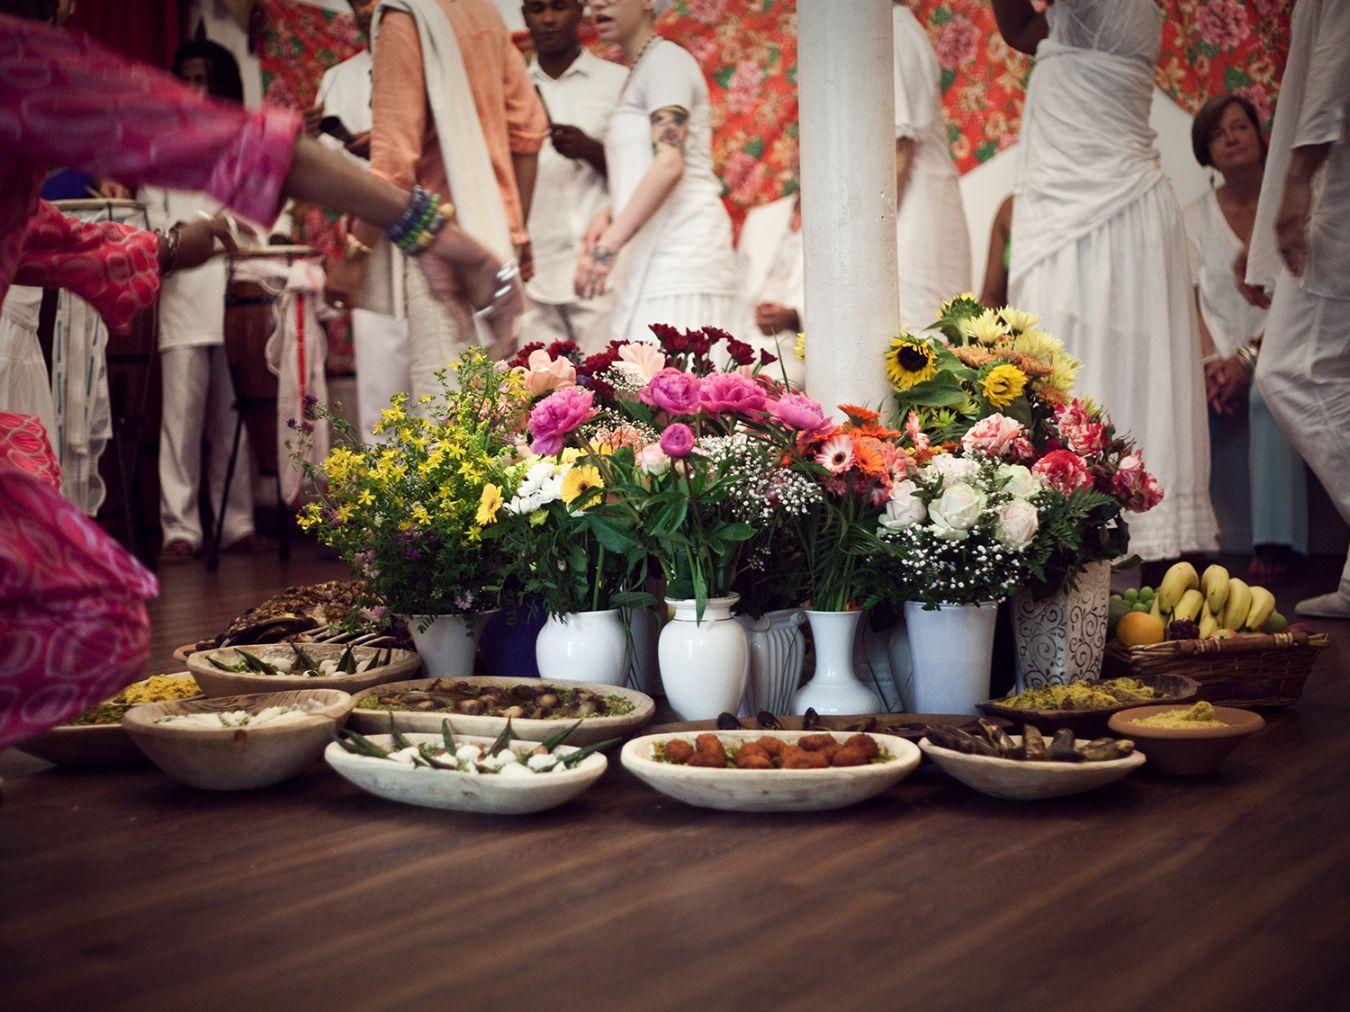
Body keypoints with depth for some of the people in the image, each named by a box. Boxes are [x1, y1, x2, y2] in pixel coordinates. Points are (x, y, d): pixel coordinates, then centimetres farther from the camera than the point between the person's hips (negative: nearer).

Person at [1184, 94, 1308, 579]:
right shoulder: (1196, 216, 12)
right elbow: (1190, 302, 4)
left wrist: (1247, 358, -20)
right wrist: (1210, 362, -15)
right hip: (1220, 353, 3)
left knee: (1267, 391, -37)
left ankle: (1274, 542, -38)